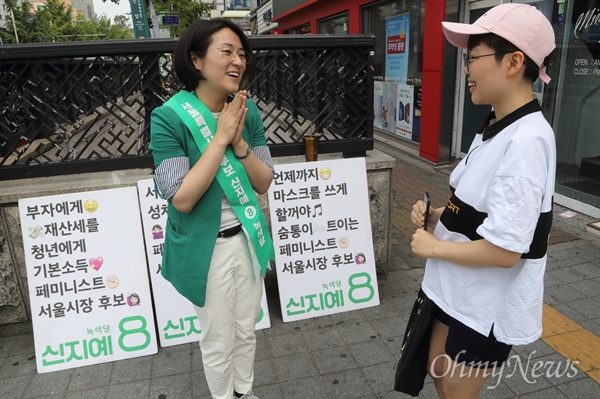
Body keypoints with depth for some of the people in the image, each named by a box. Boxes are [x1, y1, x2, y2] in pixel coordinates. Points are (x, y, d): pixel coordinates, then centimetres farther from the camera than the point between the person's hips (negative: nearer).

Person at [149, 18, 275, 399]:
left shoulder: (248, 111, -4)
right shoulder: (170, 117, -18)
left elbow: (264, 183, -2)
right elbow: (182, 199, -23)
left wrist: (239, 143, -19)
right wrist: (220, 138, -25)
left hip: (248, 238, 5)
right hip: (205, 247, -4)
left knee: (246, 331, 22)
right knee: (218, 342, 14)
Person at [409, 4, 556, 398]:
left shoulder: (526, 140, -27)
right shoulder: (498, 129, 3)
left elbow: (504, 250, -29)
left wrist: (432, 247, -17)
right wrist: (436, 214, -2)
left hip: (490, 303, -8)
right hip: (460, 289, 9)